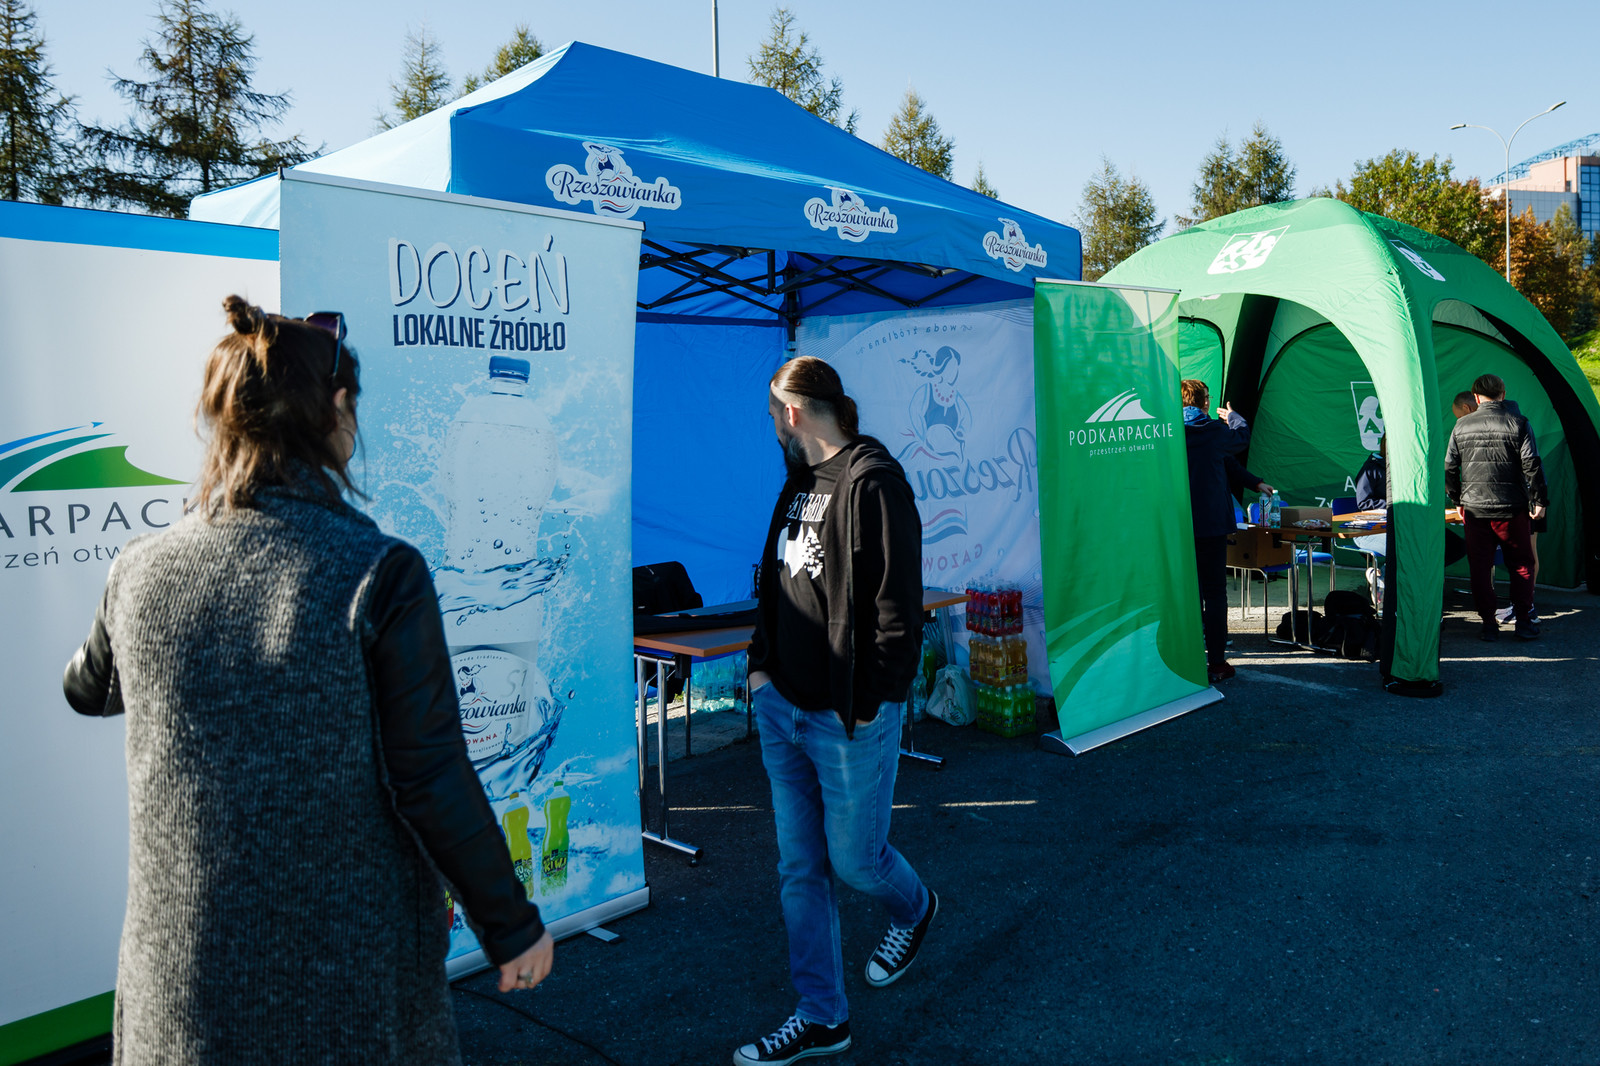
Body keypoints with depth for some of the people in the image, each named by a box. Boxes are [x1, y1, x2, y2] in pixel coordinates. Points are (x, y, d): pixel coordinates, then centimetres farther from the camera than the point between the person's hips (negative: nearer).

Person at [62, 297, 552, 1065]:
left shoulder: (141, 571, -5)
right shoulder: (380, 575, -20)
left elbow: (89, 691, 17)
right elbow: (432, 785, -17)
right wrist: (510, 925, -5)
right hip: (353, 973, -4)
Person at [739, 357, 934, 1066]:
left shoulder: (872, 479, -16)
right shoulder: (800, 482, 12)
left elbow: (897, 603, -19)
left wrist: (868, 701, -18)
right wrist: (762, 663, 9)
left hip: (849, 718, -8)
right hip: (784, 708, 8)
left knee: (854, 857, 8)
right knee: (799, 867, 12)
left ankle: (914, 909, 42)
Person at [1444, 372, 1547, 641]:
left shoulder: (1461, 426, 3)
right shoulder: (1517, 424, -4)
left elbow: (1448, 468, 6)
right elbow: (1532, 465, -8)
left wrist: (1457, 500, 17)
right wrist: (1538, 500, -1)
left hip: (1474, 508, 2)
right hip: (1510, 508, -2)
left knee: (1480, 568, 7)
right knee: (1521, 564, 11)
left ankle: (1488, 623, 9)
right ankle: (1523, 620, 11)